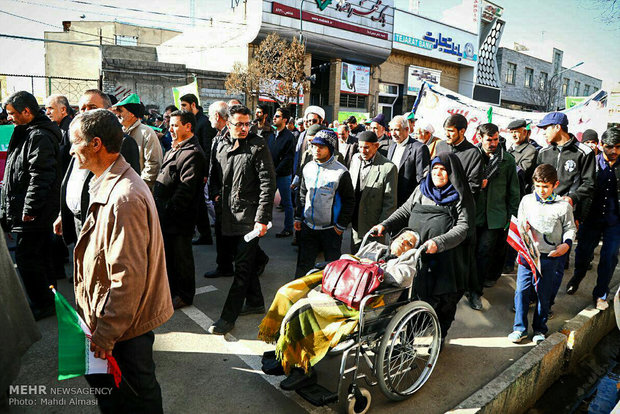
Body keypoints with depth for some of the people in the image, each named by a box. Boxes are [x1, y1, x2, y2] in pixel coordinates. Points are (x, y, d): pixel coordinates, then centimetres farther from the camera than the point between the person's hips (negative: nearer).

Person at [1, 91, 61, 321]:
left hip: (34, 214, -10)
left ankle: (43, 304, 7)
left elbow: (40, 175, -23)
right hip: (39, 211, 10)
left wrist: (29, 210, -21)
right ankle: (48, 298, 29)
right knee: (41, 255, 17)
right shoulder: (27, 133, 16)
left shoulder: (39, 137, -17)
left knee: (26, 258, -4)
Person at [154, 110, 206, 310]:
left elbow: (186, 188, -22)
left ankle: (185, 295, 19)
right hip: (165, 214, 10)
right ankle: (171, 289, 35)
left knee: (181, 255, 4)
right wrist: (159, 206, 14)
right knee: (168, 253, 19)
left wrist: (169, 208, -21)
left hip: (179, 217, -9)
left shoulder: (193, 153, -16)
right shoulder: (173, 150, 16)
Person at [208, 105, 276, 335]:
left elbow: (268, 184, -13)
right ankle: (255, 302, 34)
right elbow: (218, 176, 24)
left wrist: (262, 219, -17)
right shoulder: (222, 147, 10)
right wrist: (218, 194, 6)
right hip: (230, 216, 7)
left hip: (250, 217, -7)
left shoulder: (258, 146, -8)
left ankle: (229, 317, 4)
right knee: (245, 262, 17)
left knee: (242, 267, -3)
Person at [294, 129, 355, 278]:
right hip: (308, 226, 4)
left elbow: (349, 200, -7)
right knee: (303, 265, 12)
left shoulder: (341, 172, -12)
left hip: (330, 229, -4)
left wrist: (341, 226, -9)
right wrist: (298, 217, 10)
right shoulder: (308, 168, 4)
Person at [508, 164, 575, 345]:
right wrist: (523, 229, -10)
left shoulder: (563, 205, -1)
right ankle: (520, 328, 14)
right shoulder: (527, 201, 3)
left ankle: (540, 329, 25)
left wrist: (566, 244, -8)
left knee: (544, 294, 8)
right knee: (521, 290, 1)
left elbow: (570, 228, 8)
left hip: (550, 257, -1)